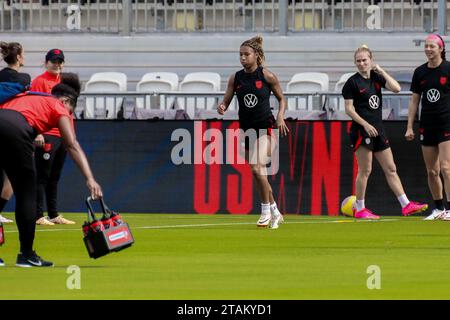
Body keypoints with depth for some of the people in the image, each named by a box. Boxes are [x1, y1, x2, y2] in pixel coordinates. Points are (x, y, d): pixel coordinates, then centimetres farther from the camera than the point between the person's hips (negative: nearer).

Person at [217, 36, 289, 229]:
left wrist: (280, 116, -10)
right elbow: (226, 101, 7)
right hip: (246, 128, 5)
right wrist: (222, 107, -16)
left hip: (265, 127, -5)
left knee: (257, 168, -22)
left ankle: (266, 211, -9)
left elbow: (281, 99, 6)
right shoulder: (236, 78, 3)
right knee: (258, 174, 9)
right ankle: (275, 213, 24)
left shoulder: (266, 76, -6)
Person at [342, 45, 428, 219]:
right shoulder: (352, 82, -6)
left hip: (378, 130, 6)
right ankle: (359, 209, 4)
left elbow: (396, 88, -4)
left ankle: (406, 205, 8)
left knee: (391, 169, 7)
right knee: (365, 170, -4)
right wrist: (366, 125, -16)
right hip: (361, 131, -6)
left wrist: (381, 71, -5)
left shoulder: (376, 78, 9)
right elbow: (349, 109, -9)